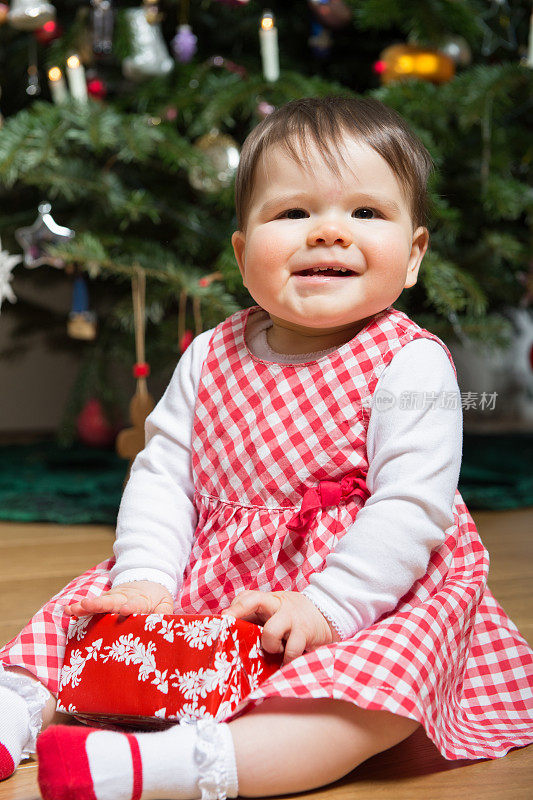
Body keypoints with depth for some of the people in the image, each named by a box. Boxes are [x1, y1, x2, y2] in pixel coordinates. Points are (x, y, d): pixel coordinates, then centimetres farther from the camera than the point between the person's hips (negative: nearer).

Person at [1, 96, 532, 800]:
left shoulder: (410, 365, -13)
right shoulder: (211, 357, 3)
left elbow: (413, 505, -19)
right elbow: (162, 470, 4)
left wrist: (326, 606, -25)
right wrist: (146, 575, -11)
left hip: (371, 588, -5)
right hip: (210, 583, 6)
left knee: (388, 667, -35)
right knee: (92, 609, 0)